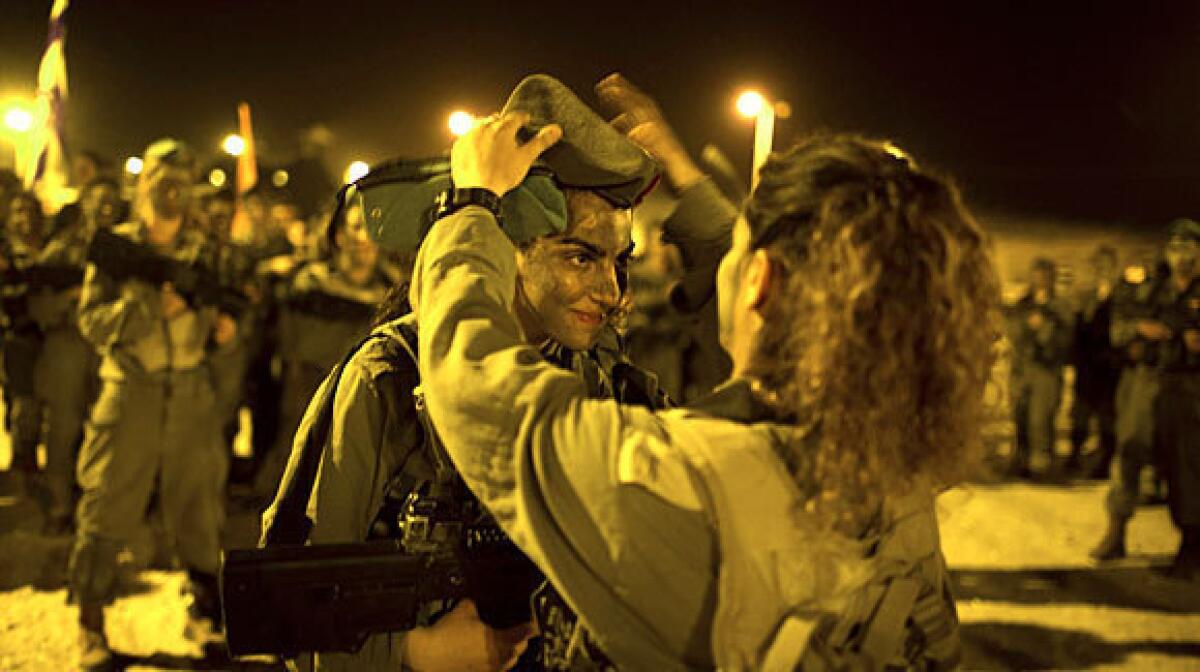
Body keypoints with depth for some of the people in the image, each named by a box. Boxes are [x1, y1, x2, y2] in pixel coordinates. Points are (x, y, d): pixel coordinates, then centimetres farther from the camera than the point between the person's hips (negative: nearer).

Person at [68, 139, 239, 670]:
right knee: (107, 508, 0)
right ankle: (91, 625, 12)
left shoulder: (202, 252, 11)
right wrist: (153, 308, -20)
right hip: (130, 392, -2)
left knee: (199, 505, 8)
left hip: (192, 395, 3)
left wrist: (220, 332, -7)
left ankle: (205, 609, 22)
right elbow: (91, 320, -7)